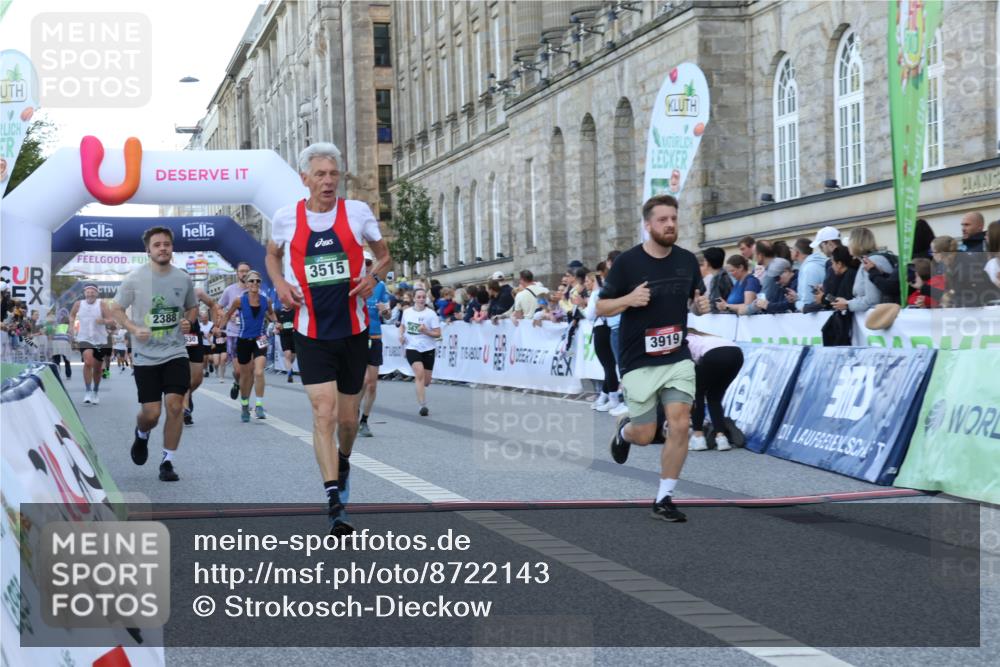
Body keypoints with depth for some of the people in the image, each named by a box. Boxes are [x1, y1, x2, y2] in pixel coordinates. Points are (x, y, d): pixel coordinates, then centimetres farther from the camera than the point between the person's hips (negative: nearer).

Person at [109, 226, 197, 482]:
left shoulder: (183, 279, 3)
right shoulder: (135, 279, -6)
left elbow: (192, 307, 18)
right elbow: (116, 309, 1)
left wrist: (188, 321, -4)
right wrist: (134, 329, -15)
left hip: (176, 353, 2)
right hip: (146, 356, -2)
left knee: (175, 406, -10)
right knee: (151, 413, -3)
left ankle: (168, 462, 3)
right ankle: (142, 434, 35)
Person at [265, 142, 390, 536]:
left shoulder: (357, 212, -2)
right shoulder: (286, 218, -1)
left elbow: (384, 254, 11)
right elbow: (272, 255, 18)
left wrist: (374, 275, -11)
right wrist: (280, 283, -2)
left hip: (353, 329, 1)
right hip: (311, 333, -1)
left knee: (348, 417, 11)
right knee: (324, 413, -14)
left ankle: (343, 461, 45)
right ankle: (334, 504, -14)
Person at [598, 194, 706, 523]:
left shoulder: (687, 260, 2)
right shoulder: (628, 262, -8)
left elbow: (697, 297, 18)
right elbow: (601, 307, -3)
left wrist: (701, 304, -6)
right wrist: (629, 299, -23)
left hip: (678, 357, 3)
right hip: (640, 361, -3)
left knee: (680, 425, -11)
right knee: (645, 435, 2)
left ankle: (664, 499, 2)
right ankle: (624, 430, 40)